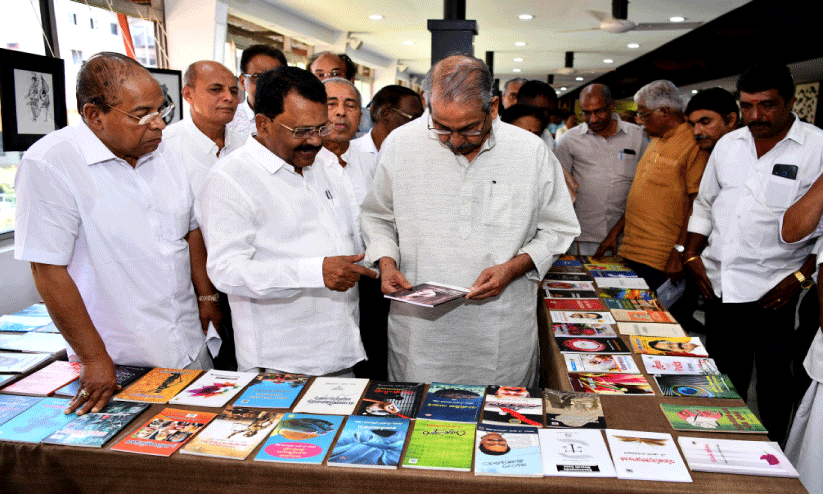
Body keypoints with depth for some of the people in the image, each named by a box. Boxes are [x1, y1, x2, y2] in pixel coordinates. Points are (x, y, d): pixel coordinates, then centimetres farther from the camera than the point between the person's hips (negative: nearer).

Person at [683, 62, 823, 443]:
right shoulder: (728, 144, 8)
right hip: (719, 283, 5)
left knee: (773, 378, 10)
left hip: (772, 291, -4)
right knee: (723, 375, 17)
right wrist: (693, 254, 7)